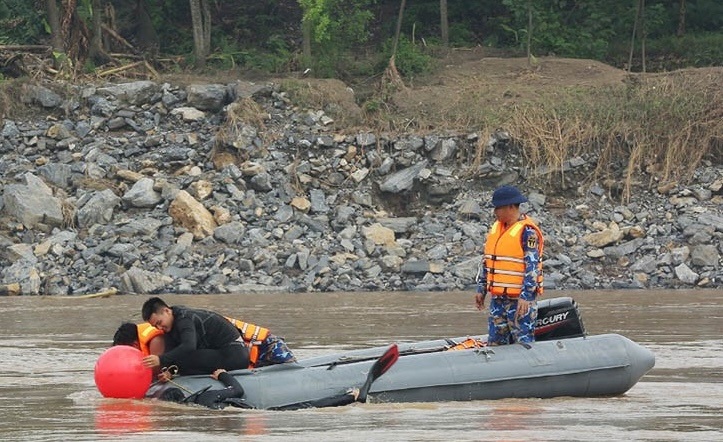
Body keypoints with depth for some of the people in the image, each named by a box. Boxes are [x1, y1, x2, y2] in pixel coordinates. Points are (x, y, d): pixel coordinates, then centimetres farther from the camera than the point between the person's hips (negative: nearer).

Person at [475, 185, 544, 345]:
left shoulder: (527, 231, -12)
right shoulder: (496, 228, 13)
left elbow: (532, 266, -16)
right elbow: (486, 261, 21)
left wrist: (526, 296, -22)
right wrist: (481, 289, 17)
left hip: (520, 299, -8)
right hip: (498, 298, 8)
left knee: (522, 343, -8)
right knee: (495, 343, 10)